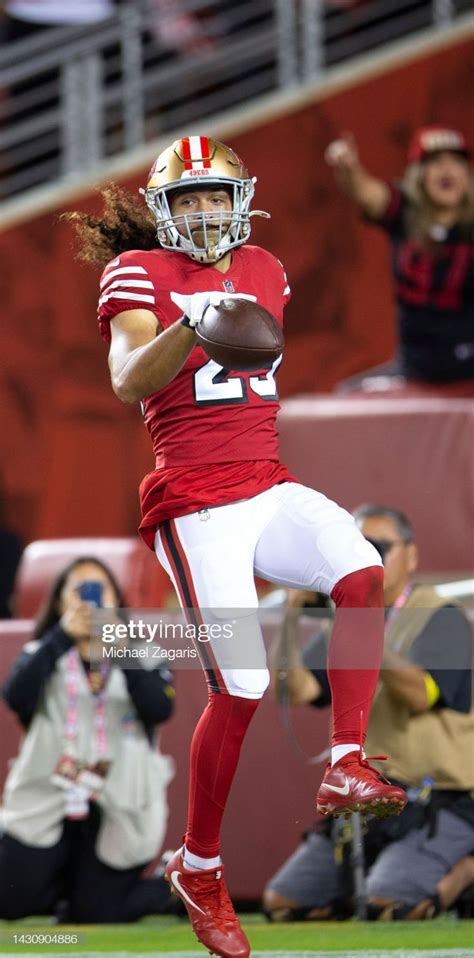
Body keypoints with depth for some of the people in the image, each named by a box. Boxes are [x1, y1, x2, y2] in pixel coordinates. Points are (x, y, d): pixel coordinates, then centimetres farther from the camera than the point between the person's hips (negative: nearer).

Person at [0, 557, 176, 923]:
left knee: (94, 914, -6)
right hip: (48, 800, 1)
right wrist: (62, 637, -18)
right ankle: (65, 886, 24)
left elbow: (159, 710, -13)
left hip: (117, 810, -1)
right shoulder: (42, 654, 8)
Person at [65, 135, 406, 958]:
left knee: (363, 573, -26)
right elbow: (128, 381, -21)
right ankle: (199, 867, 5)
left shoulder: (264, 271, 16)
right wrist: (192, 326, -36)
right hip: (195, 503, -5)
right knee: (239, 688, -12)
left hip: (266, 485, 6)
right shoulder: (140, 273, -3)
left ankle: (345, 767, -23)